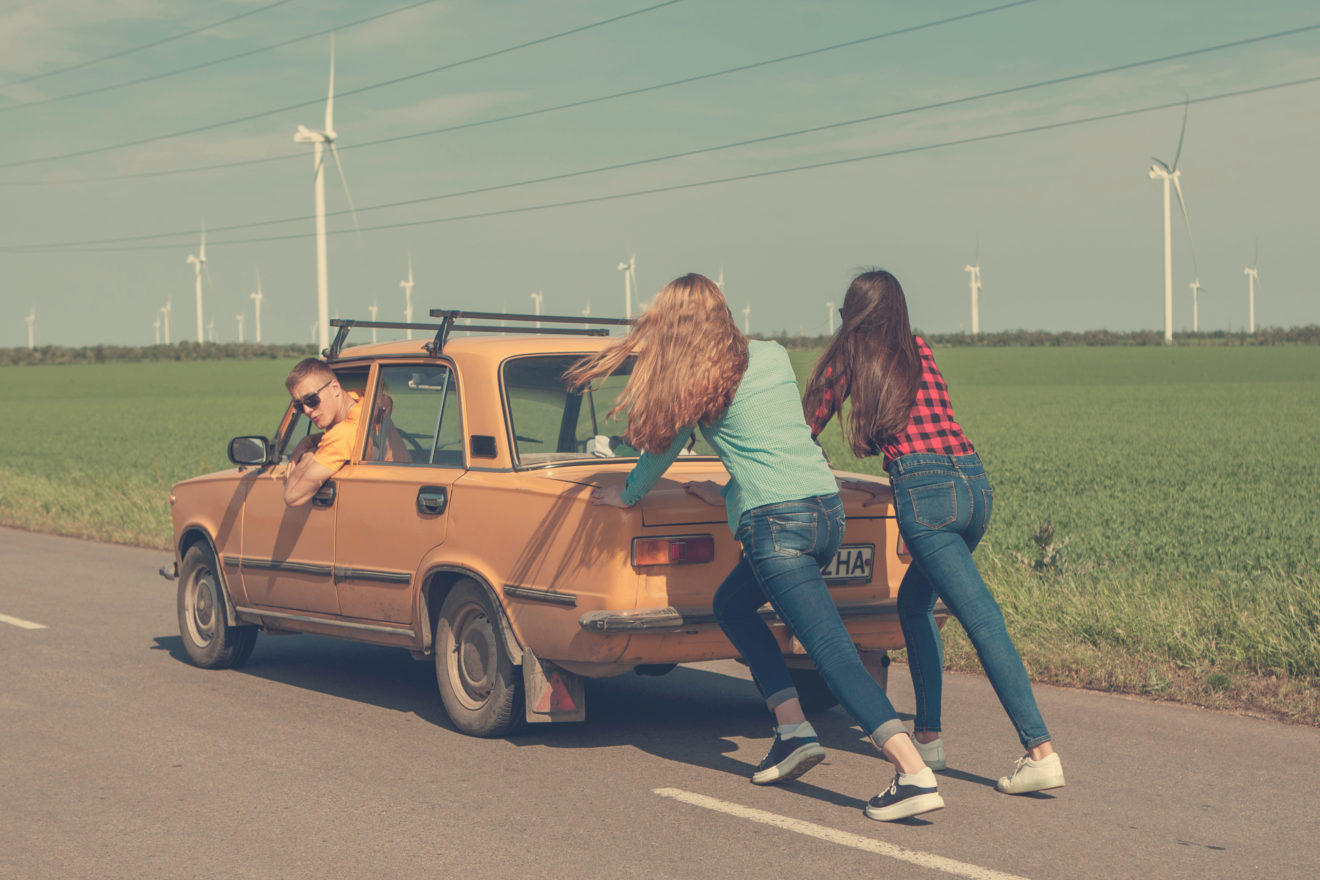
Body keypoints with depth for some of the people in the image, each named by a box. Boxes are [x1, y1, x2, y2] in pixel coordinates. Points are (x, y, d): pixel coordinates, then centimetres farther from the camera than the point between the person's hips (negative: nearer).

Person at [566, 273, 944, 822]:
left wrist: (625, 495, 35)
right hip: (828, 507, 7)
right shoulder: (775, 357, 17)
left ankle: (915, 775, -23)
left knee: (833, 651, -11)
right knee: (731, 604, 24)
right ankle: (794, 732, 15)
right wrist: (728, 493, 39)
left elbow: (663, 449, 17)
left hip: (777, 522, -7)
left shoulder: (695, 383, 2)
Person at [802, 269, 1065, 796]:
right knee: (914, 602, 22)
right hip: (974, 481, 6)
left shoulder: (850, 356, 10)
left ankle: (1041, 753, -17)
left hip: (924, 490, -6)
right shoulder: (920, 352, 24)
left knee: (984, 622, -11)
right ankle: (927, 734, 22)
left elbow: (810, 426, 21)